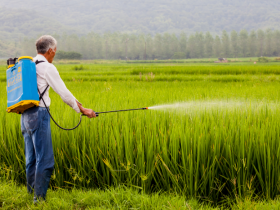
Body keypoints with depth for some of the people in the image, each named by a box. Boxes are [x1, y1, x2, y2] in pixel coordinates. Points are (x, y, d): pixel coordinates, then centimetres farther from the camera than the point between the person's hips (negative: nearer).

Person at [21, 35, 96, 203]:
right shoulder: (47, 67, -9)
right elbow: (63, 92, -5)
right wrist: (82, 109, 6)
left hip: (25, 115, 9)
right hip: (39, 114, -9)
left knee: (32, 159, 14)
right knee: (45, 160, -5)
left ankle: (31, 195, 21)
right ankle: (39, 198, -3)